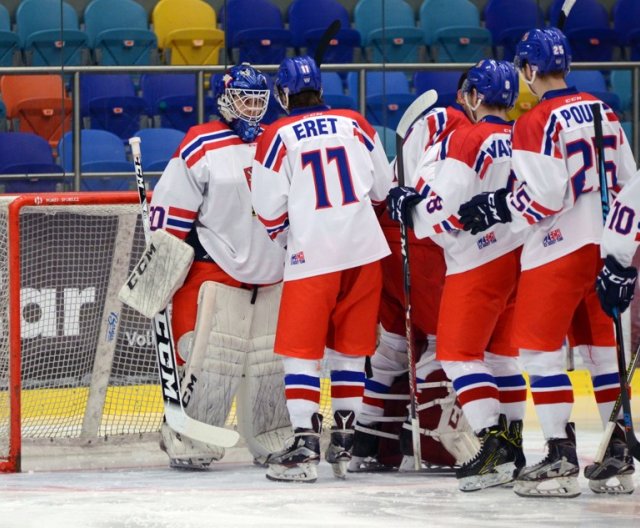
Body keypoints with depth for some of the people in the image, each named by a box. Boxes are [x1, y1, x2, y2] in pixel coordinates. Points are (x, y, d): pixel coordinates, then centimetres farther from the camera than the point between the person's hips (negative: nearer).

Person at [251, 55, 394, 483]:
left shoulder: (278, 137, -5)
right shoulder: (356, 125, 6)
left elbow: (269, 211, -3)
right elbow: (383, 188, 13)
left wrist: (285, 237, 17)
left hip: (312, 255, -4)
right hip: (365, 249, 4)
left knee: (301, 350, 0)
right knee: (350, 349, 14)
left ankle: (305, 447, -11)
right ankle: (344, 443, 16)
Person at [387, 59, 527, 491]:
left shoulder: (468, 140, -15)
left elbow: (444, 212, -19)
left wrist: (408, 208, -1)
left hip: (480, 262, -8)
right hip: (520, 256, 8)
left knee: (459, 353, -4)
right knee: (502, 350, 18)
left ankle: (493, 445, -16)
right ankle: (513, 443, 19)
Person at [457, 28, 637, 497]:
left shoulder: (536, 123, -14)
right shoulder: (602, 112, 10)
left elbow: (545, 196, -19)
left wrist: (496, 208, -6)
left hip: (559, 248, -8)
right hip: (602, 244, 8)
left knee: (541, 349, -3)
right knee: (601, 348, 12)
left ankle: (561, 459, -9)